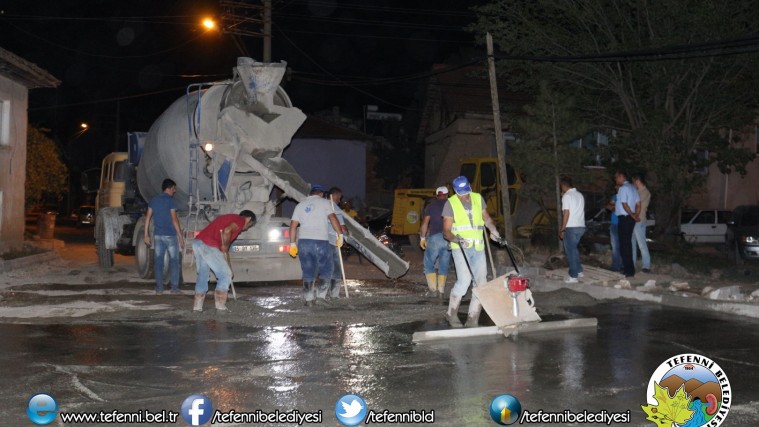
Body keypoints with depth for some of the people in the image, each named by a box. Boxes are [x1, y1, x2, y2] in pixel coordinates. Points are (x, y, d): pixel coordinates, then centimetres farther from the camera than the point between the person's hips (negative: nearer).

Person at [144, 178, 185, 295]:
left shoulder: (153, 201, 9)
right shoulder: (170, 201, -8)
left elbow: (148, 218, 8)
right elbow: (174, 219, -12)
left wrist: (146, 234, 12)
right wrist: (180, 235, -9)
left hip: (157, 235, 5)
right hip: (170, 235, -5)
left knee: (158, 261, 6)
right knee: (174, 261, 3)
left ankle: (159, 288, 6)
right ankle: (174, 287, 2)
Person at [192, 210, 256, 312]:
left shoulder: (231, 218, 29)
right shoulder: (240, 220, 1)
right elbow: (227, 231, -19)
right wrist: (225, 248, -5)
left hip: (198, 242, 9)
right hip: (208, 246, -9)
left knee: (202, 275, 20)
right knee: (225, 275, 3)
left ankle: (197, 306, 22)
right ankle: (220, 306, 4)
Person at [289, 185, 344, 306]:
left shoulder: (300, 205, 16)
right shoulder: (324, 202, 4)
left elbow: (293, 225, 12)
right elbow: (333, 218, -9)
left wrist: (292, 244, 15)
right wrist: (340, 235, -7)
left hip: (304, 241, 4)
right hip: (321, 241, -4)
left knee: (308, 272, 9)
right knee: (326, 271, 7)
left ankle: (308, 299, 5)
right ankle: (321, 296, -2)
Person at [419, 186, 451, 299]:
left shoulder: (430, 206, 5)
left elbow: (425, 223, -1)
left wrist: (422, 238, 8)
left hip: (435, 238, -2)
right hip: (449, 239, 2)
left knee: (429, 264, 10)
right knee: (444, 266, 13)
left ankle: (433, 289, 2)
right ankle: (441, 290, 11)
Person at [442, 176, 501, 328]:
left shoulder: (478, 198, 8)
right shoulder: (451, 204, -4)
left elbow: (486, 218, 19)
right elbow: (446, 231, -6)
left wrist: (493, 230, -1)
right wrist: (456, 239, -26)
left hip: (478, 248, 5)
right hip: (460, 248, -5)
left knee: (481, 283, 0)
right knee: (464, 279, -20)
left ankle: (472, 320, 9)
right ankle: (452, 313, -1)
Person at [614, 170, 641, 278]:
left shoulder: (623, 188, -14)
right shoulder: (632, 188, 14)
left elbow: (624, 204, -19)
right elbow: (638, 204, 12)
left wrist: (632, 215, -10)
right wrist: (635, 215, 6)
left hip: (624, 218, -9)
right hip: (630, 218, 9)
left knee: (624, 244, -4)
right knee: (628, 243, 16)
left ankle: (629, 270, -3)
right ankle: (629, 268, 23)